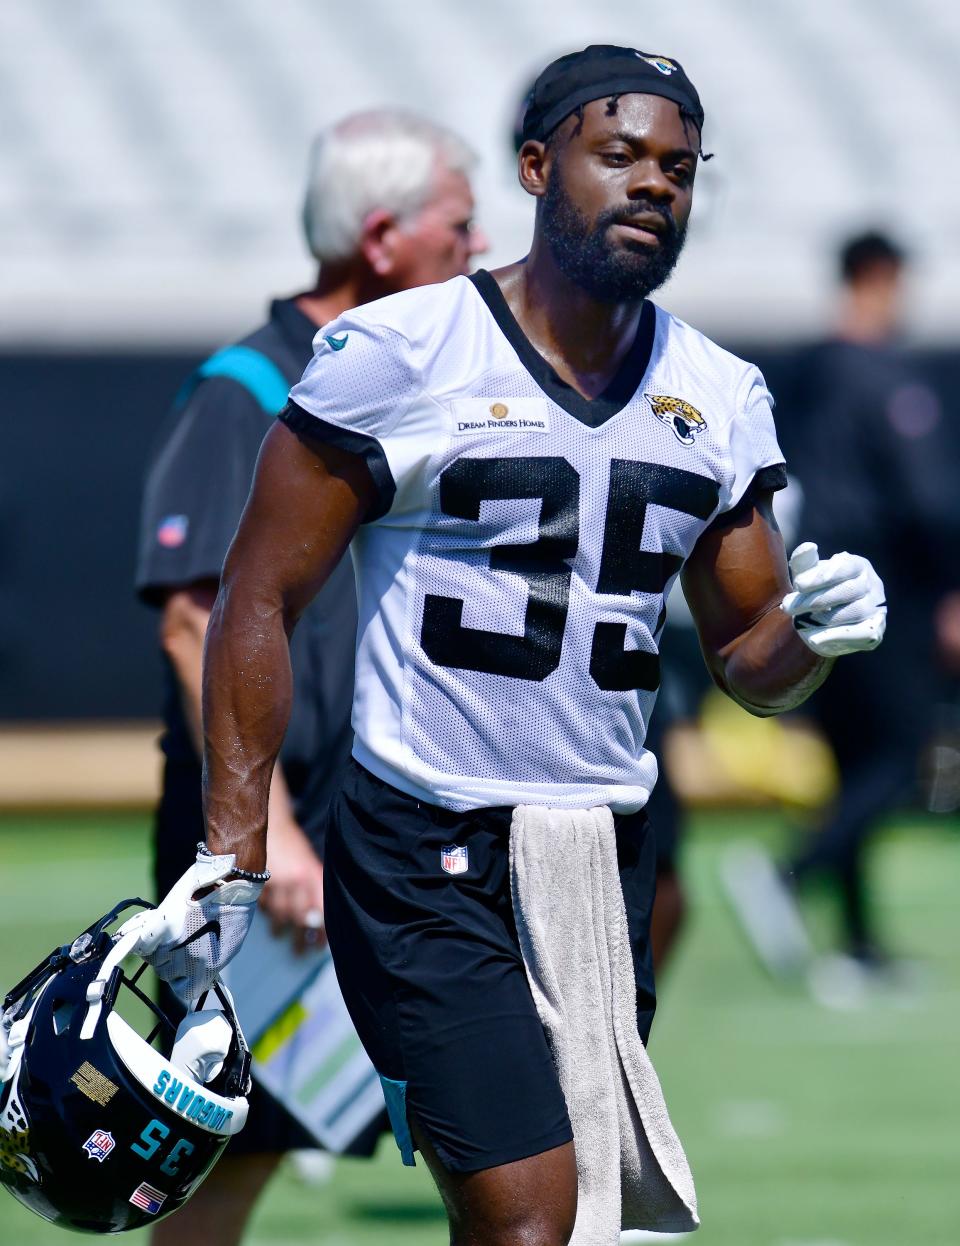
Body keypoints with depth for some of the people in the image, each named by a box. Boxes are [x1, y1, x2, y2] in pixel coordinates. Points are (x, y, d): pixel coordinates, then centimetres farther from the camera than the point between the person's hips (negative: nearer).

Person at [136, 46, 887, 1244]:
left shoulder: (720, 399, 9)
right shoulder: (397, 355, -7)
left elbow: (750, 667, 16)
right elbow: (261, 598, -4)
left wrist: (810, 631, -9)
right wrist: (232, 859, -9)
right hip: (425, 862, -6)